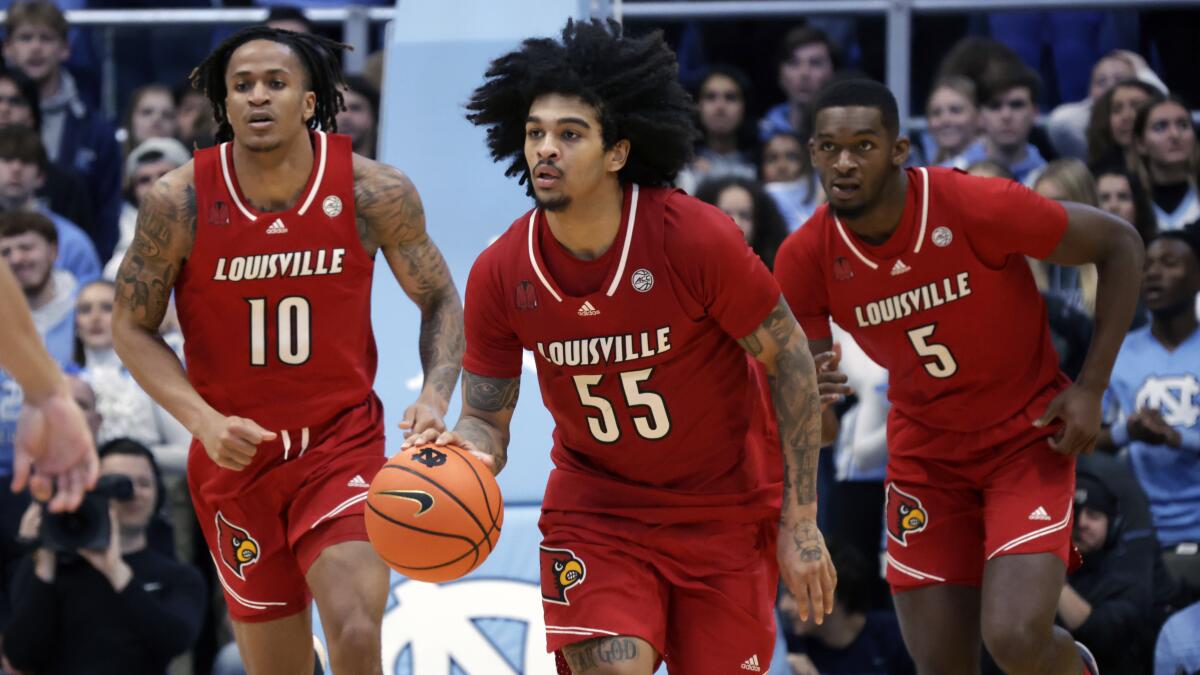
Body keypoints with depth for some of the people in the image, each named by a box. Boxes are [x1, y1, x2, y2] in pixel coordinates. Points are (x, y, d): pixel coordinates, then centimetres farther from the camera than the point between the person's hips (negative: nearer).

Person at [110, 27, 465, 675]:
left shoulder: (374, 193, -11)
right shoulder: (179, 202, -12)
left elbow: (438, 300, 3)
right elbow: (132, 327, -2)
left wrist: (435, 397, -16)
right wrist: (204, 420, -17)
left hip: (342, 441, -1)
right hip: (235, 452, 1)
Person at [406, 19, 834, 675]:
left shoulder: (697, 238, -21)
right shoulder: (500, 275, -13)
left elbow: (789, 361, -11)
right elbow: (486, 417, -2)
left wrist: (800, 522, -11)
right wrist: (466, 449, -28)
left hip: (723, 508, -1)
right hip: (594, 505, 1)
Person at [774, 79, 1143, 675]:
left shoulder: (977, 207, -24)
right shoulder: (805, 260, -14)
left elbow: (1119, 245, -12)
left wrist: (1091, 388, -14)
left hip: (1027, 438, -4)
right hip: (923, 452, 4)